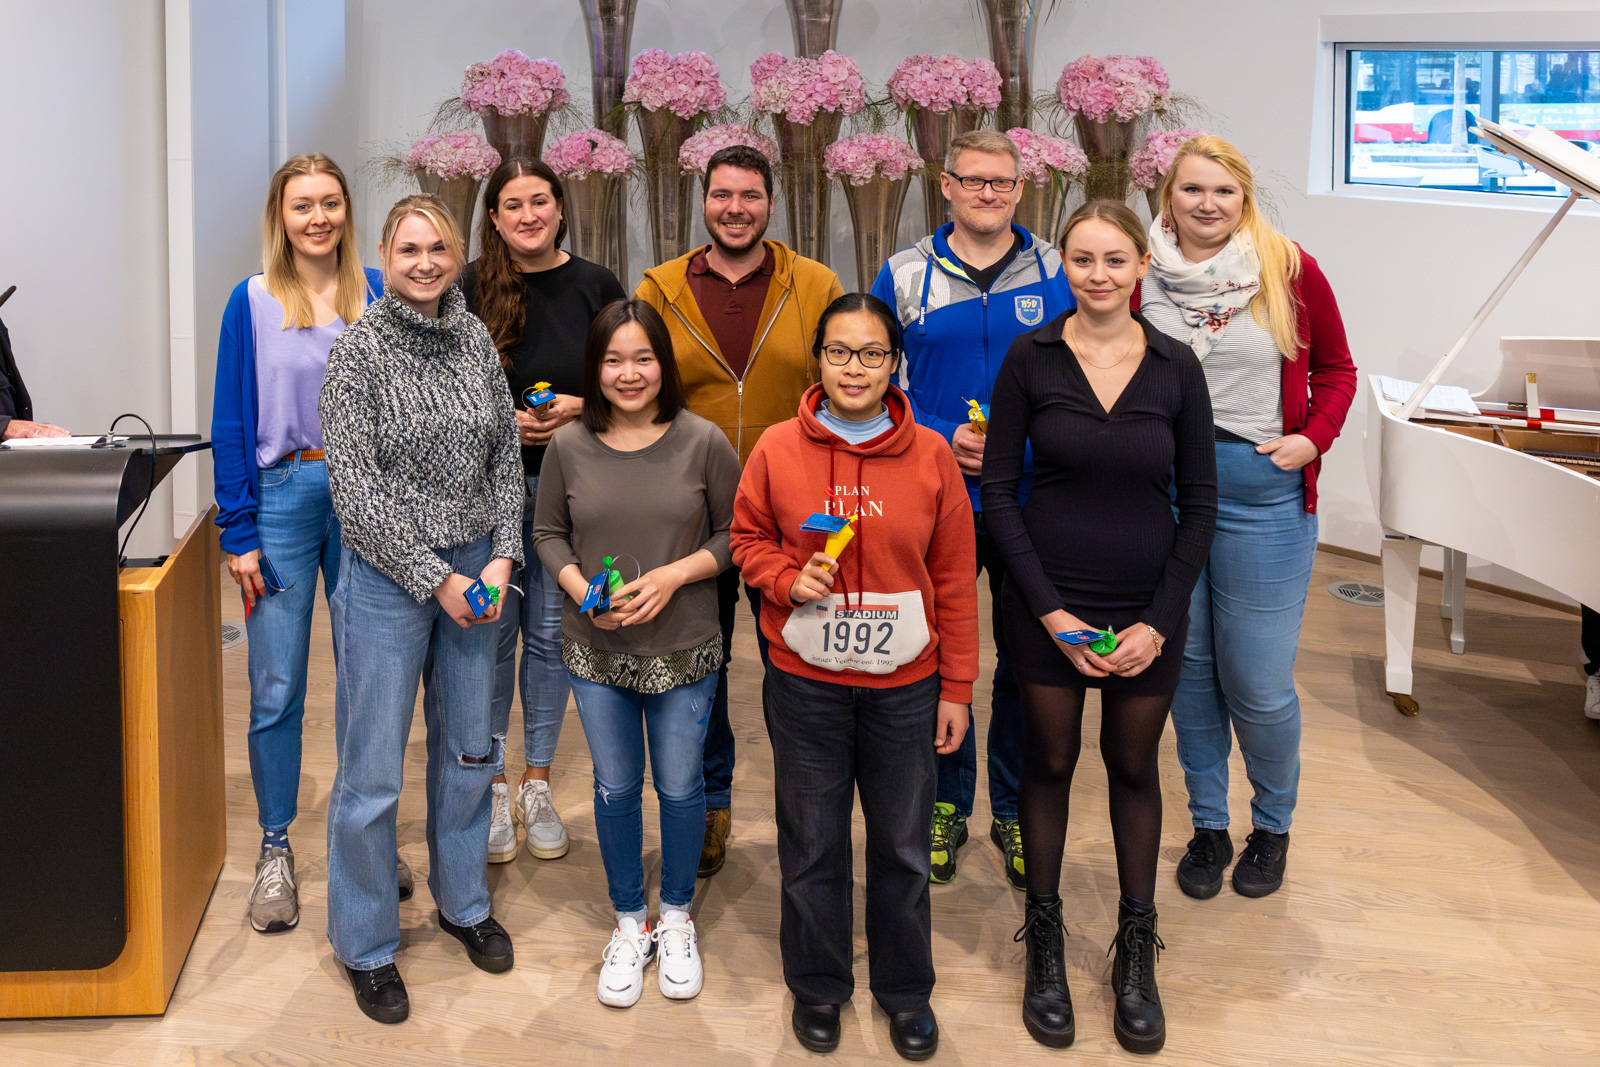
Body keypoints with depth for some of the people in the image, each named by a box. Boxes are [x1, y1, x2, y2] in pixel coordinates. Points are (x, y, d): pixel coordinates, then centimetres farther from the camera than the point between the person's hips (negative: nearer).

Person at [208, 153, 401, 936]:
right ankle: (275, 850, 15)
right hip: (283, 497, -1)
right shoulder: (252, 301, 1)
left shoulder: (377, 293, 4)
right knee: (275, 688, 1)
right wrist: (239, 532, -5)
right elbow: (231, 422, 1)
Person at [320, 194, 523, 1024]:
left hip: (476, 571, 5)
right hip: (388, 577, -5)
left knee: (470, 748, 17)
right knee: (372, 772, 1)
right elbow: (356, 489, -13)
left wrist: (502, 558, -4)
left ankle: (462, 902, 37)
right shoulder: (359, 350, -10)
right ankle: (365, 946, 18)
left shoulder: (475, 339, 5)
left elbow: (505, 456, 8)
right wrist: (435, 580, -14)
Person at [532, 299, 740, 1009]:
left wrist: (673, 576, -17)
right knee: (615, 789, 14)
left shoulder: (703, 443, -9)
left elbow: (734, 534, -3)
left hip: (683, 651, -1)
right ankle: (630, 924, 34)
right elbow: (548, 533, 6)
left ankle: (676, 917, 35)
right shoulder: (568, 446, -4)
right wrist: (580, 589, -12)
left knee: (680, 786, 12)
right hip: (596, 650, 2)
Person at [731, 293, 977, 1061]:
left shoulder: (931, 455, -4)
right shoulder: (777, 450, -5)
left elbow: (954, 578, 0)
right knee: (811, 844, 13)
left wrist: (957, 687, 1)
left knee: (902, 845, 12)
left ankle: (905, 987, 33)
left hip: (905, 686, 0)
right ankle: (817, 985, 34)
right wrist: (789, 578, -15)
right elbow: (748, 540, 7)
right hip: (805, 682, 0)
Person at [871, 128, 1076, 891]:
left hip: (1032, 504, 0)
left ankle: (1015, 810, 25)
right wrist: (941, 438, -11)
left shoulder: (1058, 275, 3)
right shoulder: (904, 276, 2)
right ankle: (946, 803, 27)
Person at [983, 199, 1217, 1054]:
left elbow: (1199, 505, 0)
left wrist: (1159, 621, -7)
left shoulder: (1176, 368, -3)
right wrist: (1049, 608, -11)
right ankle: (1044, 942, 25)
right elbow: (997, 489, -5)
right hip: (1048, 603, -1)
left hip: (1146, 607, 1)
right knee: (1049, 760, 9)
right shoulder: (1030, 359, -5)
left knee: (1135, 767, 11)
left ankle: (1136, 951, 25)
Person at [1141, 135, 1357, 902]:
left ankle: (1273, 825, 26)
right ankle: (1208, 825, 29)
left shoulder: (1290, 272, -3)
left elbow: (1336, 369, 7)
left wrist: (1313, 439, -7)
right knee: (1188, 666, 11)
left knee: (1259, 682, 0)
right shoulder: (1142, 278, 1)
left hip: (1263, 494, -2)